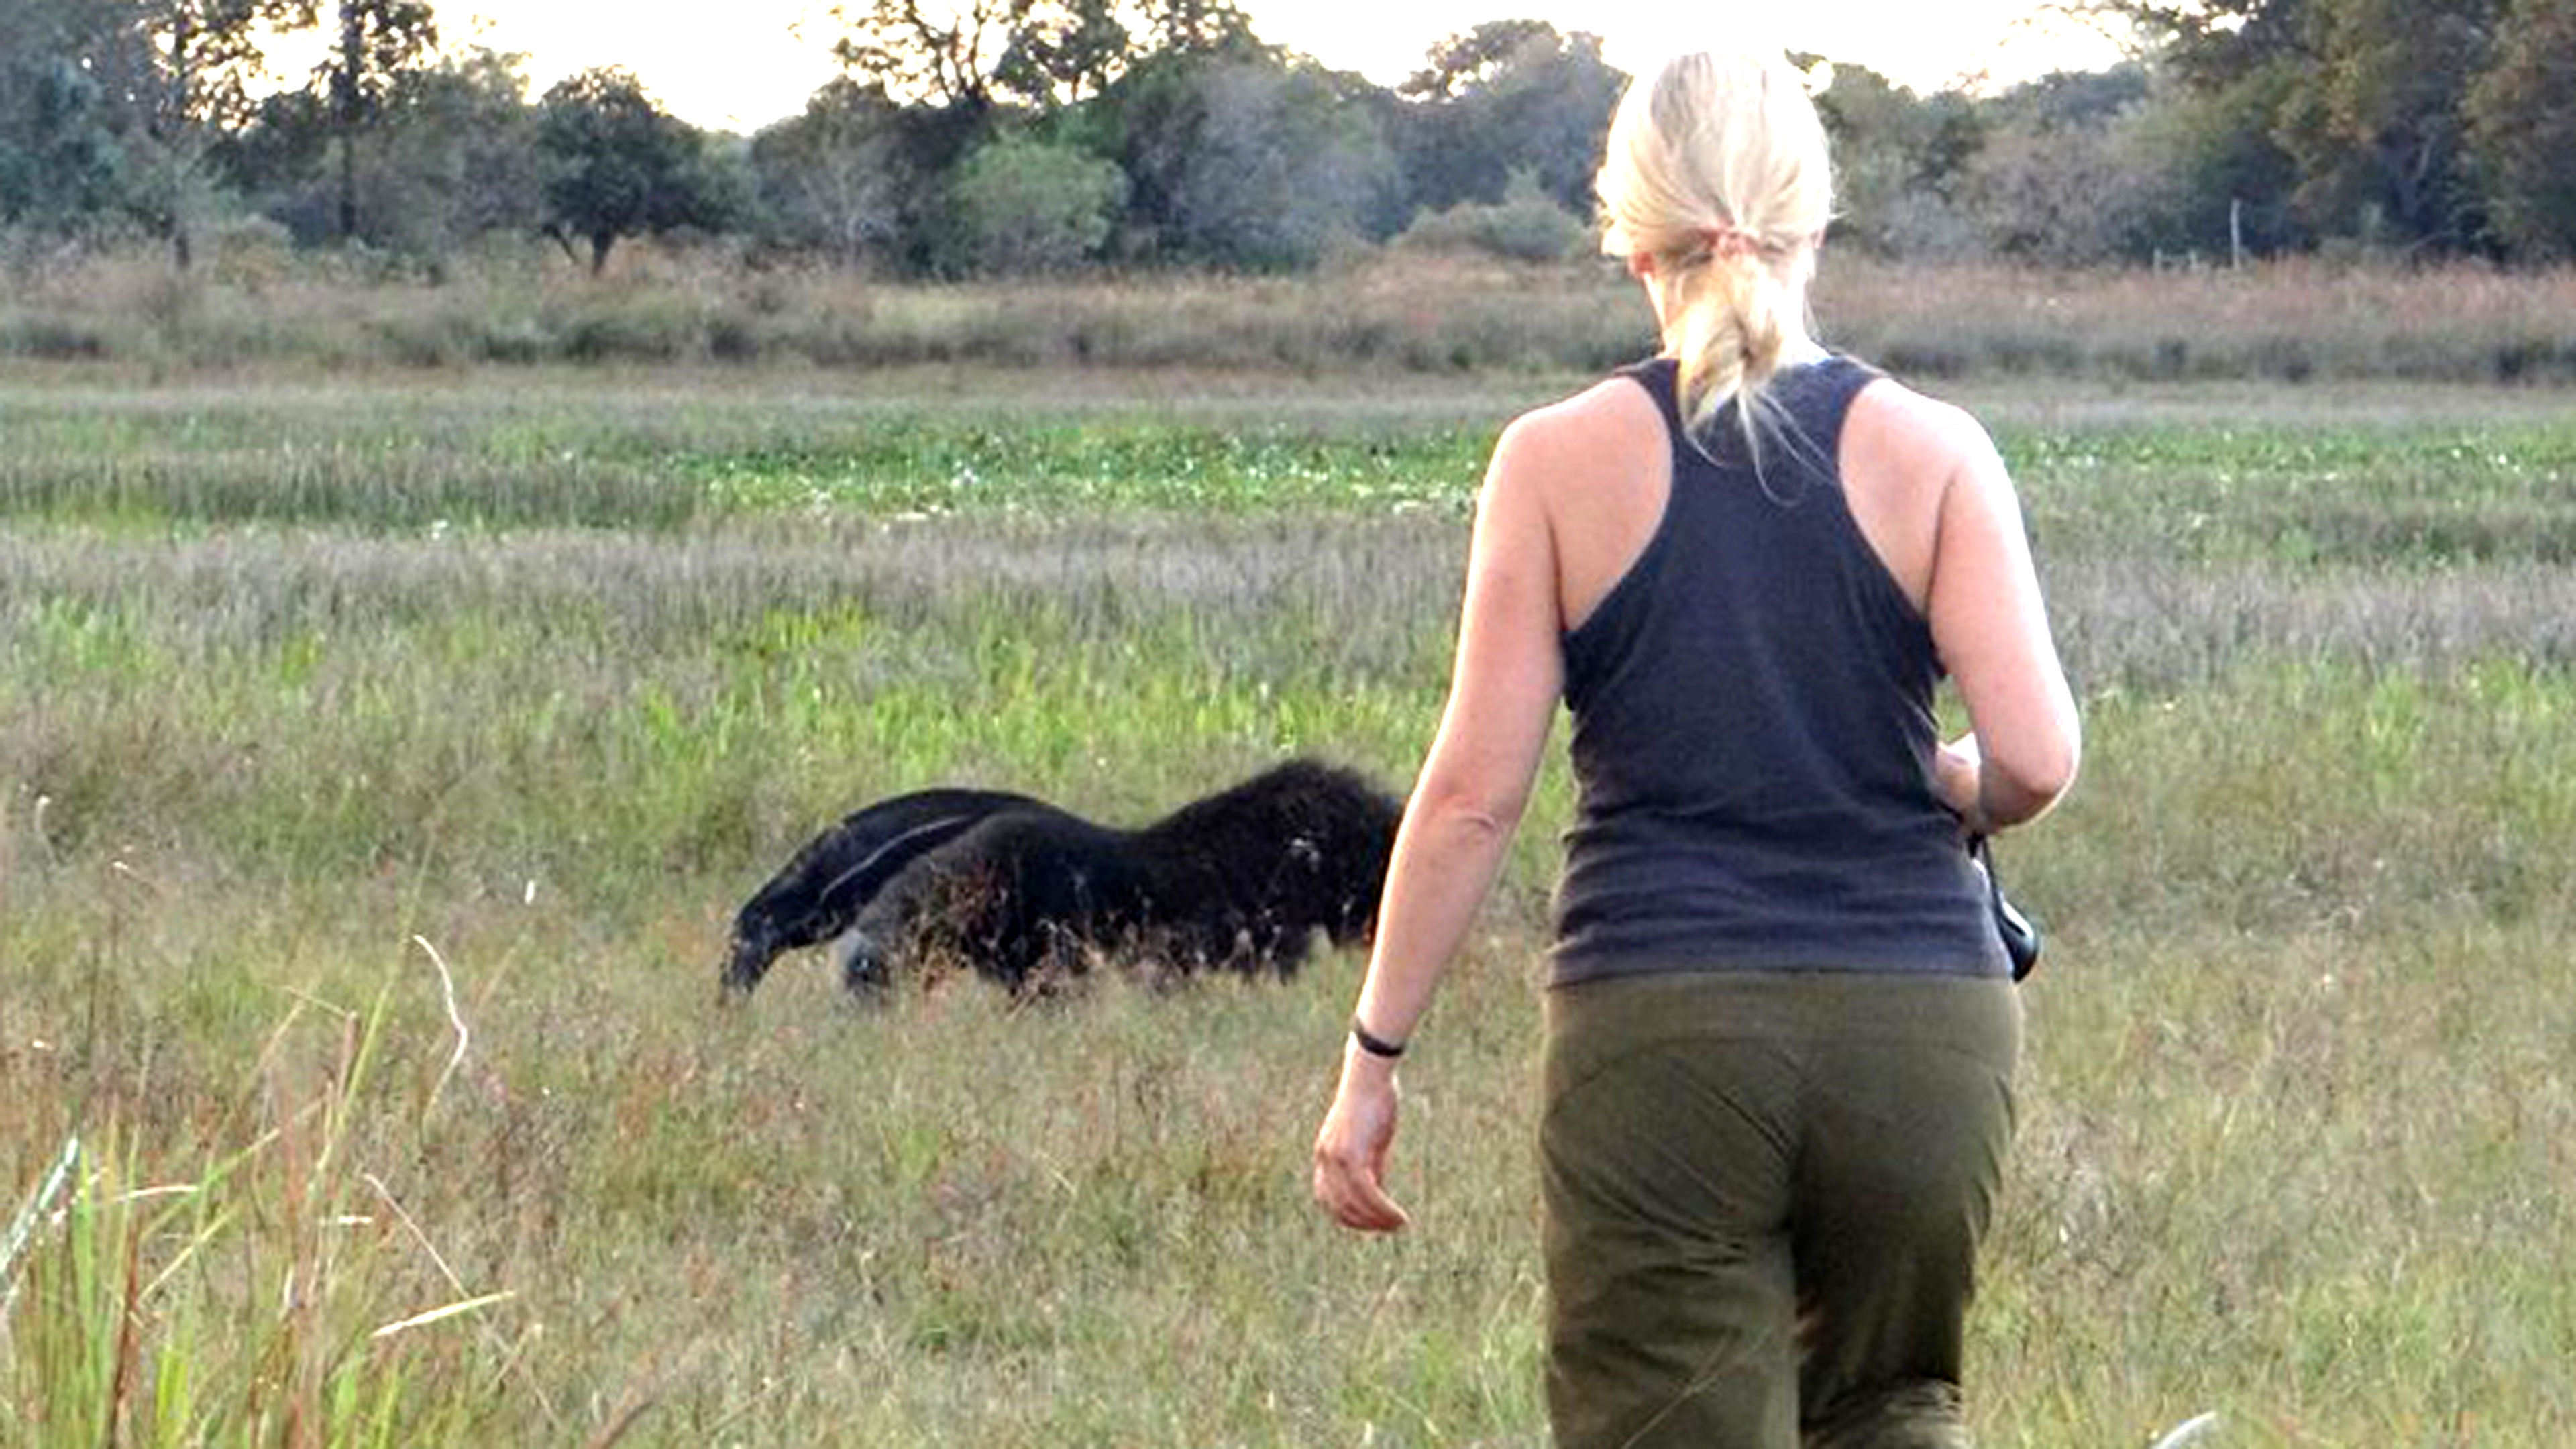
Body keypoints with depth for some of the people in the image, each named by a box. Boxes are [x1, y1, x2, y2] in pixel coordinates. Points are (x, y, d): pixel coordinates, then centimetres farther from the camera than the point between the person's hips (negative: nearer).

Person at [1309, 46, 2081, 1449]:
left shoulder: (1558, 461, -1)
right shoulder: (1930, 451, 1)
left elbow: (1472, 793, -3)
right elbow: (2034, 758, -7)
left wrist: (1373, 1055, 4)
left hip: (1659, 1025, -2)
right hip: (1920, 1019, 2)